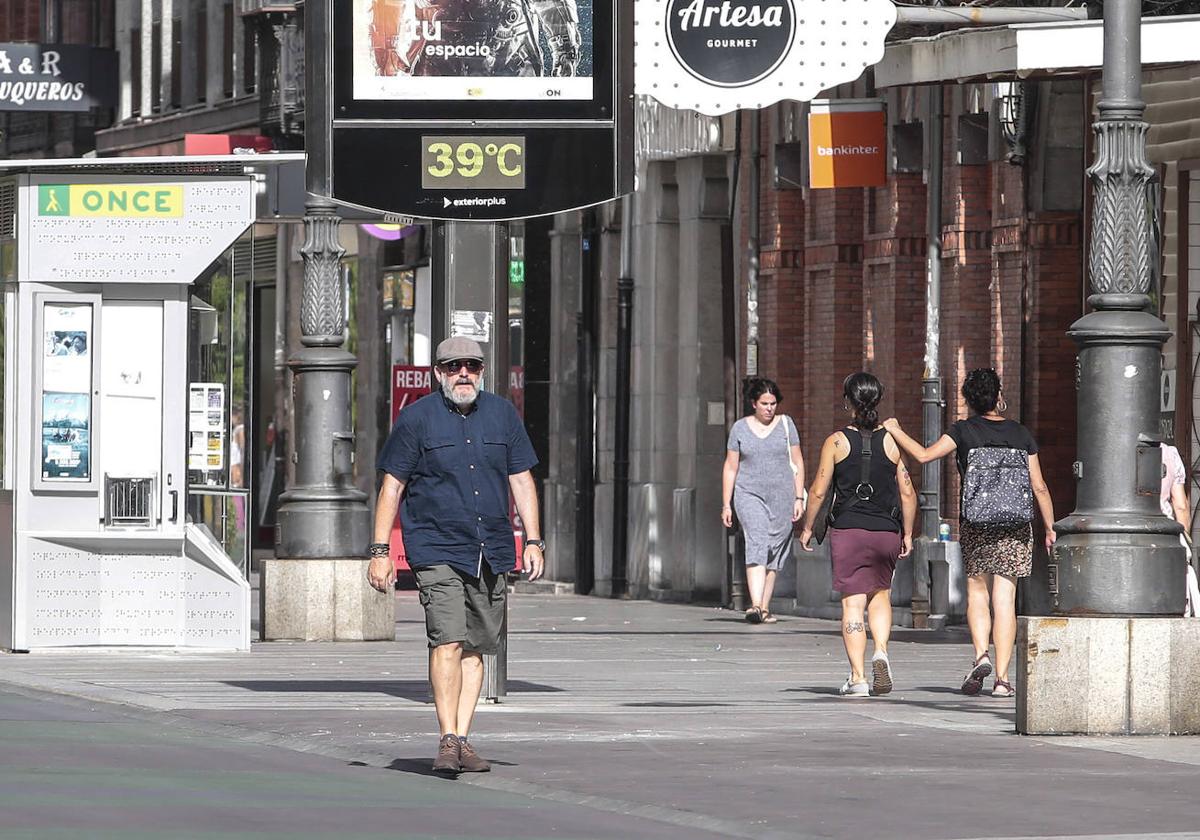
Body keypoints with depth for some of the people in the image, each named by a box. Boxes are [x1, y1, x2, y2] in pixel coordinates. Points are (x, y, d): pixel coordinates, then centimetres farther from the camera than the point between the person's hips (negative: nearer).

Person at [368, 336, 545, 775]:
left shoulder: (502, 414, 11)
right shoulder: (417, 418, -1)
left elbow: (521, 480, 16)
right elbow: (392, 486, 1)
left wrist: (533, 541, 8)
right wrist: (380, 551, -3)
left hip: (491, 553, 4)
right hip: (437, 551, -4)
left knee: (476, 647, 4)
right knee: (447, 641, -16)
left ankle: (463, 740, 8)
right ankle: (448, 741, -16)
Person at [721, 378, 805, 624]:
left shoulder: (785, 424, 6)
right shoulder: (740, 428, 5)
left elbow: (797, 463, 8)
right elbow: (730, 467, 9)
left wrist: (799, 498, 0)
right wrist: (726, 504, 5)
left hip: (782, 496, 2)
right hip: (750, 494, -2)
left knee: (774, 553, 5)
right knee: (757, 543, -19)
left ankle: (765, 608, 15)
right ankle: (755, 606, -31)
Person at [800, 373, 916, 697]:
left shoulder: (836, 442, -4)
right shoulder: (892, 441, 1)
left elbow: (818, 491, -3)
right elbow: (907, 493, 2)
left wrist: (808, 528, 11)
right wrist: (907, 535, 12)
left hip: (847, 530, -2)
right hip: (886, 533, 2)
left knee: (853, 603, 0)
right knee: (880, 595, 20)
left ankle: (858, 677, -5)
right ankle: (881, 651, -3)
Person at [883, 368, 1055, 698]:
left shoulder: (964, 431, -3)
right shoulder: (1021, 434, 3)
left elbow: (925, 455, -11)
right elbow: (1039, 488, 3)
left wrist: (895, 431, 5)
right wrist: (1050, 528, 13)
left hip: (975, 524, -1)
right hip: (1015, 526, 1)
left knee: (977, 592, 16)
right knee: (1004, 599, 1)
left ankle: (980, 655, -7)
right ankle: (1002, 678, -3)